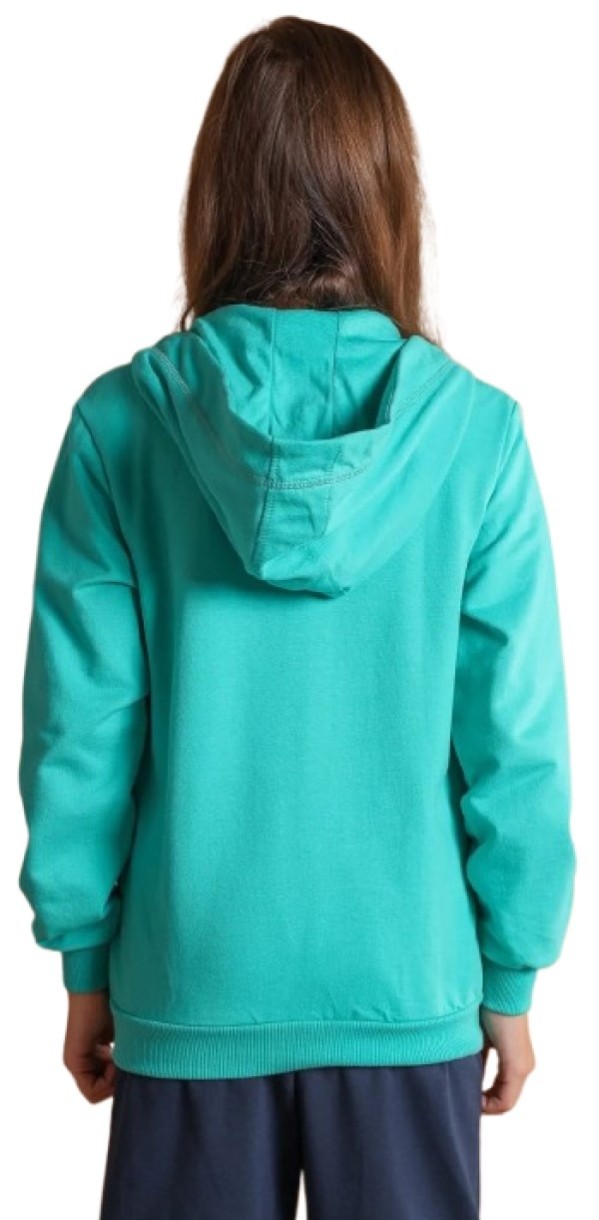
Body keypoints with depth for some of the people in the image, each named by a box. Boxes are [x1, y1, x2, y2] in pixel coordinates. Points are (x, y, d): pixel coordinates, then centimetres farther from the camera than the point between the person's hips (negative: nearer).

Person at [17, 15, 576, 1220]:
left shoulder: (121, 422, -10)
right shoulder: (474, 431, -10)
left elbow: (79, 725, -6)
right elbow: (517, 737, -7)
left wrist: (84, 962, 6)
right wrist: (511, 975, 5)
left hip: (189, 986, 1)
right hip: (408, 985, 0)